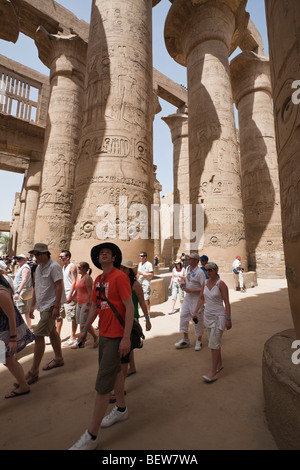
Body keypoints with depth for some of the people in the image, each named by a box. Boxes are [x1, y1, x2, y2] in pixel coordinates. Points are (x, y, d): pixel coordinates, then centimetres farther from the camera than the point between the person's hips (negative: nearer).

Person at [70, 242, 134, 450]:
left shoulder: (120, 277, -18)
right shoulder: (98, 280, 7)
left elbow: (129, 307, -21)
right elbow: (94, 306, 14)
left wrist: (126, 338, -22)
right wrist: (85, 329, 11)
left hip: (116, 337, -8)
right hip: (103, 334, 8)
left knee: (103, 383, 2)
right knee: (115, 371, 24)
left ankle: (91, 436, 21)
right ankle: (121, 409, 48)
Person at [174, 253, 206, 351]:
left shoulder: (199, 272, -20)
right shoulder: (188, 269, 6)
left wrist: (191, 290, -24)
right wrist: (185, 286, 3)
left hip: (196, 299, -8)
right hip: (187, 297, 8)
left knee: (198, 320, 6)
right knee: (183, 317, 9)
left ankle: (199, 341, 27)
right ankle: (185, 340, 25)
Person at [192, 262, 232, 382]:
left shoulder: (221, 284, -16)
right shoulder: (205, 282, 2)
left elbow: (227, 302, -14)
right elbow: (201, 298, 8)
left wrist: (228, 319, -15)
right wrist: (195, 312, 3)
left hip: (218, 316, -6)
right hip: (208, 315, 7)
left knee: (214, 344, -4)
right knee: (214, 341, 19)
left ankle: (213, 372, 7)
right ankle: (220, 363, 38)